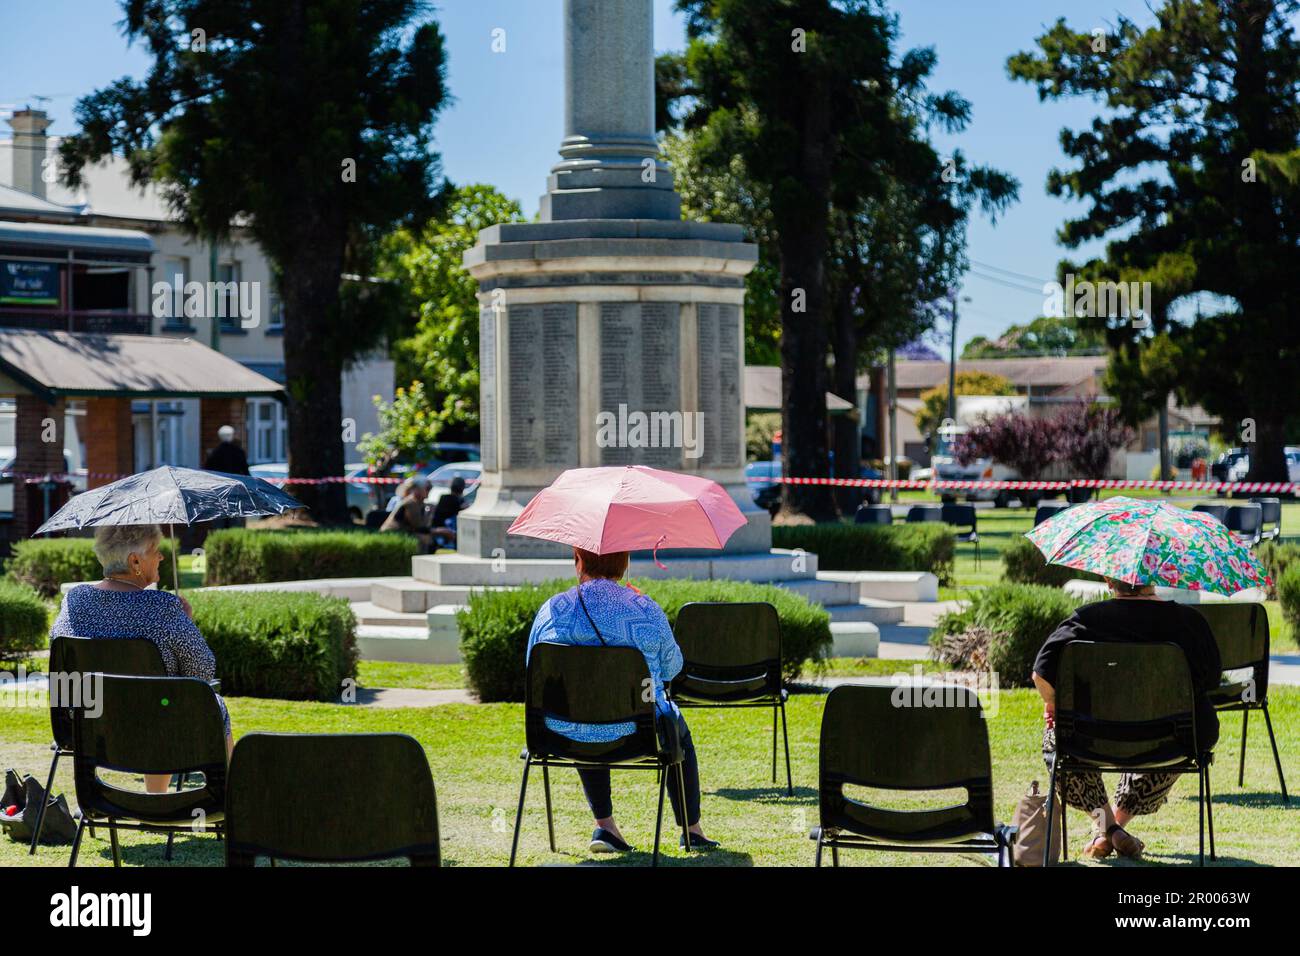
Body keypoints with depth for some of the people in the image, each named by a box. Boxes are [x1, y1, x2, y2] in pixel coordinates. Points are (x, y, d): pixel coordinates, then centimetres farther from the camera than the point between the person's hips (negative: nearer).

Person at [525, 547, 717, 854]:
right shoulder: (646, 611, -10)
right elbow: (672, 668, 3)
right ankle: (692, 830, 39)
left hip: (563, 736, 1)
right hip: (632, 734, -1)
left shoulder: (551, 610, -6)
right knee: (679, 730, 33)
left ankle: (604, 825, 28)